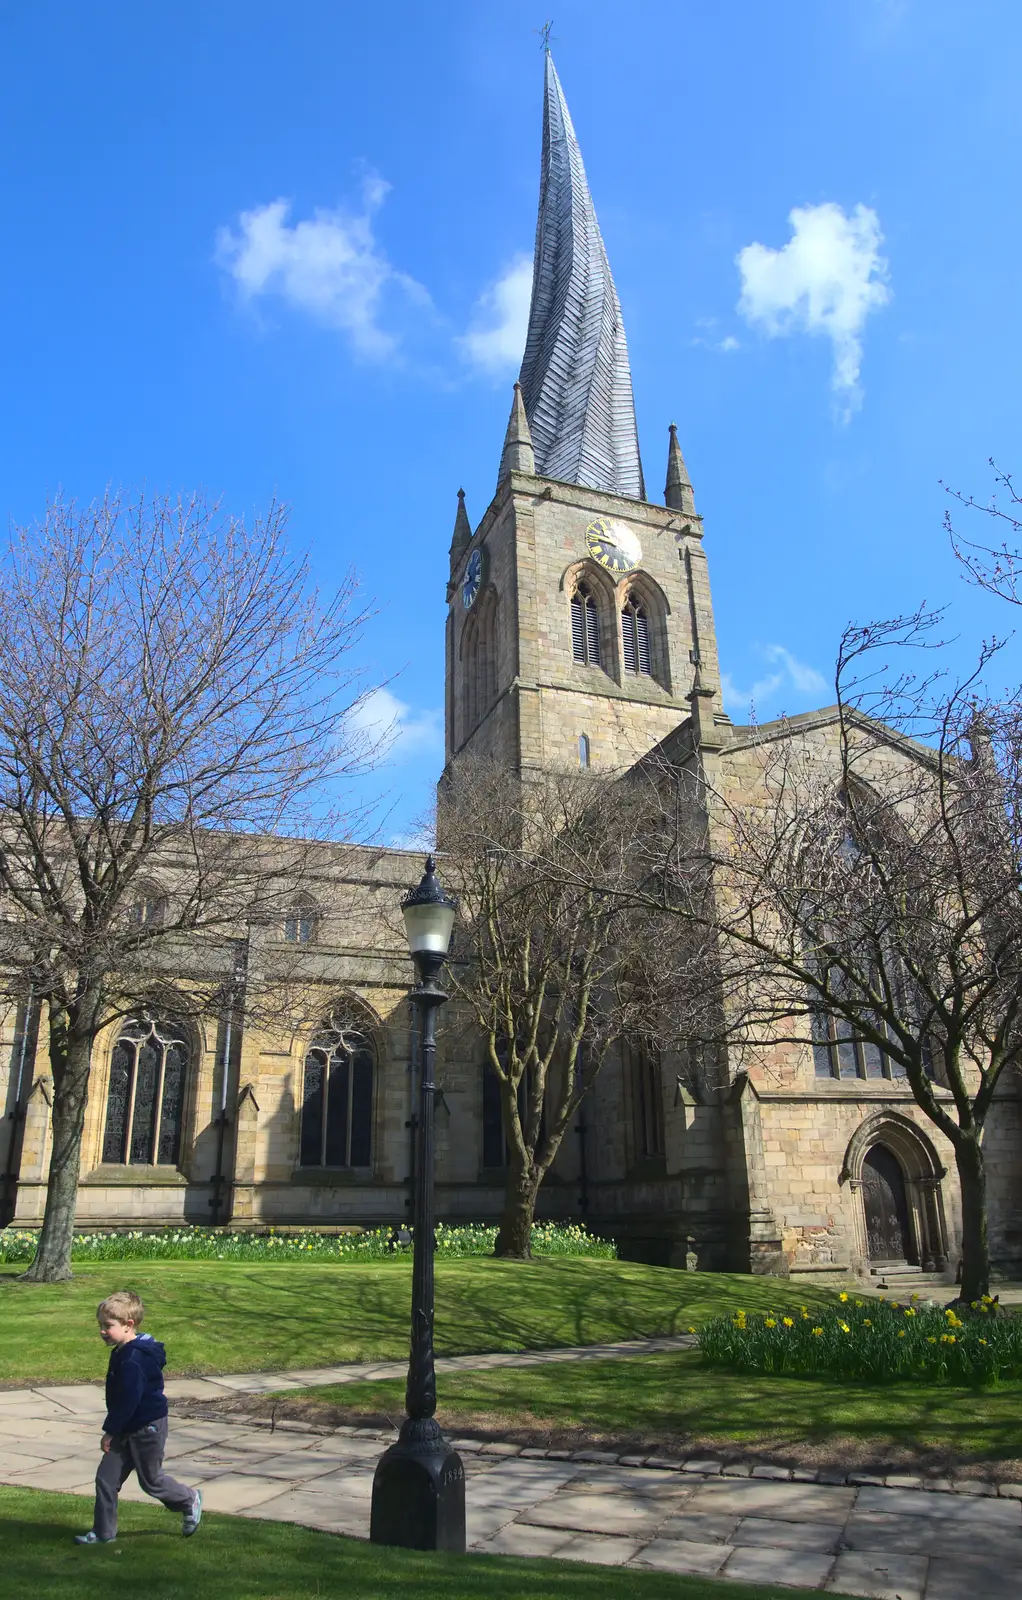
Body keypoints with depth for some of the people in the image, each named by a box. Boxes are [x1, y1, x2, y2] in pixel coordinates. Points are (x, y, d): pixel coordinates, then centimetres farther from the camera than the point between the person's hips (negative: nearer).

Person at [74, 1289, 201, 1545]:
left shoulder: (133, 1360, -28)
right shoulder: (122, 1353, 5)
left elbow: (129, 1401, -27)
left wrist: (110, 1432, -18)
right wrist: (113, 1431, 19)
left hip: (147, 1428, -9)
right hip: (128, 1429, 9)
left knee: (151, 1480, 8)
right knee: (106, 1478, 6)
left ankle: (190, 1501, 29)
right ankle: (103, 1532, 18)